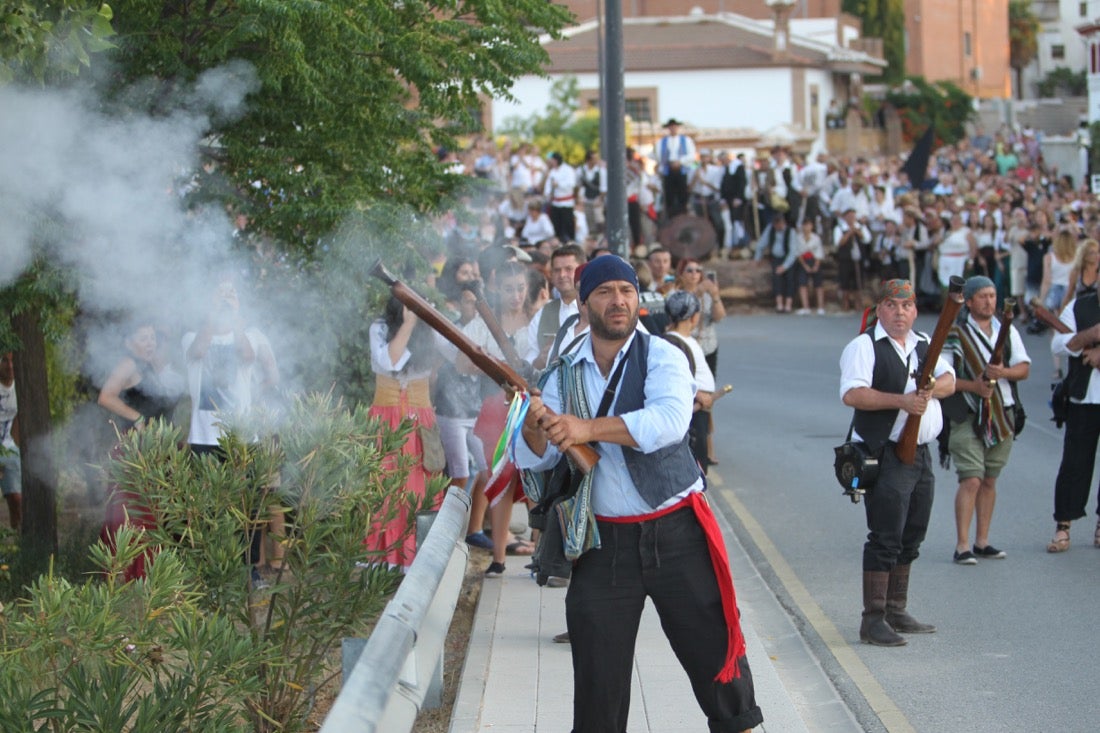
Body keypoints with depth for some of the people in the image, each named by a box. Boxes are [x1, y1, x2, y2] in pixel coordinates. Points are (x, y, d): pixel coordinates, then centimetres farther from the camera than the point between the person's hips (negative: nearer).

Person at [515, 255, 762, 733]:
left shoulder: (661, 356, -4)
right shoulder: (565, 375, 6)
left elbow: (670, 420, -24)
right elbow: (533, 459, 1)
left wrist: (588, 429, -31)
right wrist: (534, 426, -22)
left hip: (675, 532, -2)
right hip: (603, 543, 2)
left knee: (712, 647, 4)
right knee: (597, 675, 4)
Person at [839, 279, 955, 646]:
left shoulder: (924, 344, 16)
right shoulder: (864, 346, -7)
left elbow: (949, 380, 9)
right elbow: (852, 394, -20)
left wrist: (931, 389, -14)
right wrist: (901, 400, -28)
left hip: (921, 453, 8)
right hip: (885, 455, -8)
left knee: (911, 538, 14)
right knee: (886, 539, -10)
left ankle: (896, 611, 25)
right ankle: (873, 620, -7)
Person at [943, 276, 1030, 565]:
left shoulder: (1008, 331, 11)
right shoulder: (955, 334, -4)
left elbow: (1024, 368, 5)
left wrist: (1004, 372, -16)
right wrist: (972, 386, -20)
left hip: (1002, 415, 5)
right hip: (969, 418, -5)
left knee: (989, 481, 10)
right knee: (971, 481, -12)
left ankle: (982, 542, 18)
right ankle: (962, 546, -10)